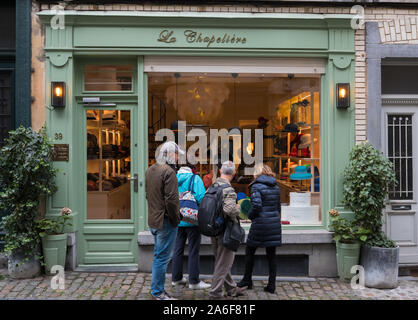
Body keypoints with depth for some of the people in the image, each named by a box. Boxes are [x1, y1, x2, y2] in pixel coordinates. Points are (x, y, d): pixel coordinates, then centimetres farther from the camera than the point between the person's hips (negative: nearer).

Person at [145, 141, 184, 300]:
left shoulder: (150, 170, 12)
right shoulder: (168, 171, -18)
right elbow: (171, 199, -22)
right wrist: (176, 218, -12)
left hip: (153, 220, 9)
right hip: (165, 221, -9)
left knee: (158, 255, 19)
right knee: (162, 257, 1)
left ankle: (156, 288, 29)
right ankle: (158, 292, 11)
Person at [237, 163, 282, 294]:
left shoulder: (256, 186, -9)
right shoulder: (276, 187, 11)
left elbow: (256, 205, -20)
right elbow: (278, 207, 13)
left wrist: (250, 216, -2)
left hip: (260, 224, -6)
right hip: (275, 224, 6)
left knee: (249, 251, 12)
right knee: (271, 254, 9)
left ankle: (247, 280, 21)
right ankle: (271, 285, 12)